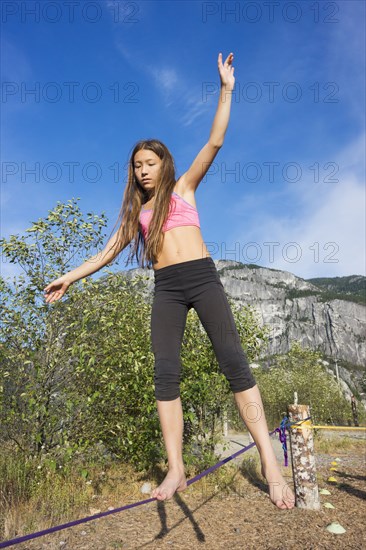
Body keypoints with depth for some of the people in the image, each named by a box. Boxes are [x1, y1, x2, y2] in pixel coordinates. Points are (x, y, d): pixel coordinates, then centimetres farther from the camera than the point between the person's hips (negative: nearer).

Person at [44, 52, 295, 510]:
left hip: (201, 276, -3)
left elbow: (214, 143, 6)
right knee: (165, 373, -8)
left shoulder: (183, 187, 14)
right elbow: (110, 250, 23)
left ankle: (270, 464, -9)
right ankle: (175, 471, -3)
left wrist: (226, 90, 3)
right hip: (165, 288, 4)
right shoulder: (136, 211, 22)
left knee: (233, 361, -12)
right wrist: (70, 277, 22)